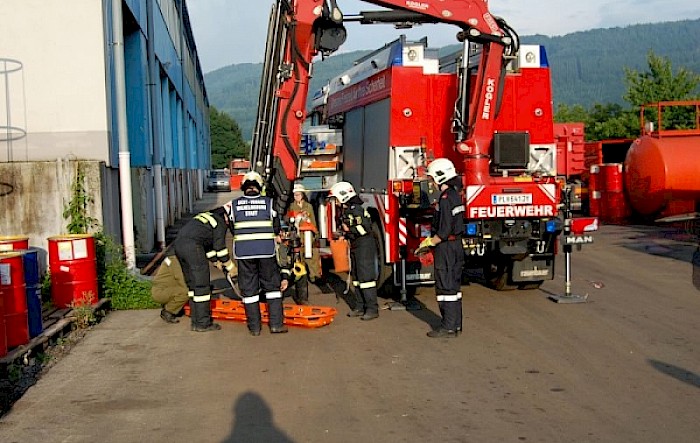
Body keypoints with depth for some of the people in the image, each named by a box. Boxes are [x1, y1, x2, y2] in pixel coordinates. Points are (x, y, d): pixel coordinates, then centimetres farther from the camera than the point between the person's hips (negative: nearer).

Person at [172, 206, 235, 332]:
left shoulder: (208, 216, 29)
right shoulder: (221, 223, 3)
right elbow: (220, 247, 0)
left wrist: (216, 261, 33)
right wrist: (229, 266, 11)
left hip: (178, 243, 9)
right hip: (192, 245, -9)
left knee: (192, 284, 15)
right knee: (202, 285, -1)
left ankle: (196, 322, 18)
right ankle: (203, 323, 2)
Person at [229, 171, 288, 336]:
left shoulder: (234, 205, 3)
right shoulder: (269, 203, 1)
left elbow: (233, 228, 12)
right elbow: (276, 227, 11)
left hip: (243, 252, 1)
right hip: (267, 251, 0)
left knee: (248, 288, 8)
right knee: (272, 285, 11)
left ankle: (254, 327, 11)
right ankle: (276, 324, 9)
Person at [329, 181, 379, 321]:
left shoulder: (356, 209, -17)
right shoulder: (346, 210, 14)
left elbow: (365, 228, -24)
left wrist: (349, 230, -17)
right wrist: (344, 234, 10)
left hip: (365, 246, -10)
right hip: (355, 247, 10)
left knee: (365, 276, -10)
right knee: (356, 277, 13)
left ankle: (373, 309, -7)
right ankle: (360, 307, 21)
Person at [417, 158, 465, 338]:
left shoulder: (446, 198, -19)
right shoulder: (455, 195, 11)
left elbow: (445, 231, -23)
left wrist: (429, 243, -11)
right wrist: (431, 240, 17)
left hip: (446, 247, -10)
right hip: (456, 246, 10)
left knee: (446, 287, -4)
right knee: (454, 285, 14)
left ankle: (448, 327, 0)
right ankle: (455, 324, 20)